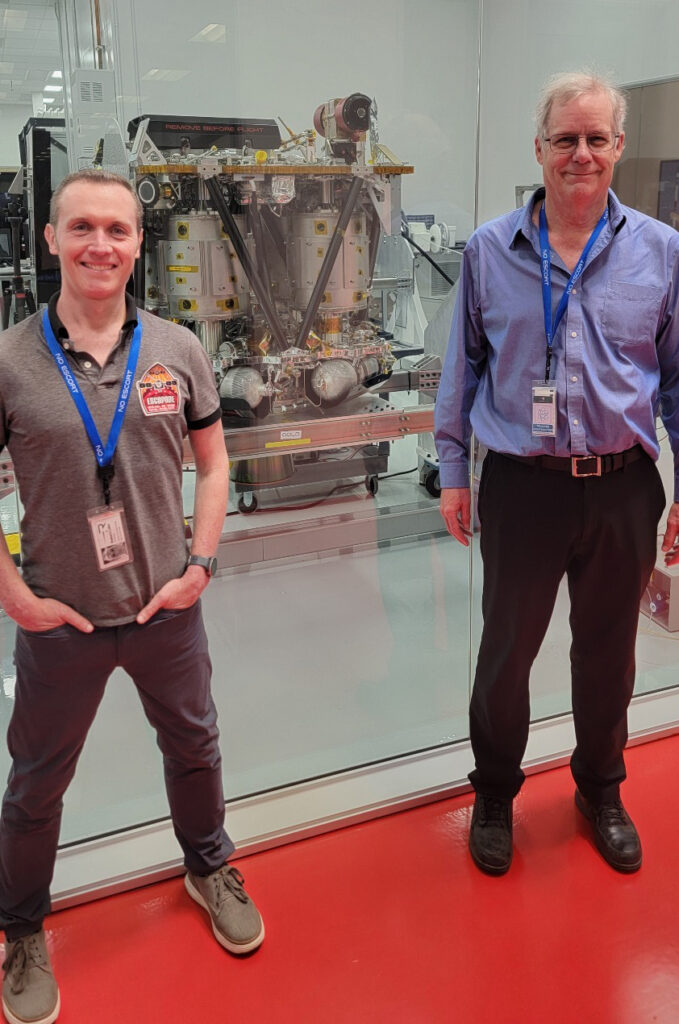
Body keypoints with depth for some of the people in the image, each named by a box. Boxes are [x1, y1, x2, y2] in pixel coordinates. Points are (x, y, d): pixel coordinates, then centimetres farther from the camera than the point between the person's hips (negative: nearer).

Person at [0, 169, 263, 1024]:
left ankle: (209, 867, 51)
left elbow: (212, 465, 4)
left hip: (167, 608, 2)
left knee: (193, 747, 22)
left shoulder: (176, 351, -4)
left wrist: (201, 564, -4)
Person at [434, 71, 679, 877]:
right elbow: (463, 366, 7)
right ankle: (494, 796, 34)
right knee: (505, 652, 10)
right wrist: (452, 471, 5)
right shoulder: (490, 251, 1)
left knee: (607, 653, 16)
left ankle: (601, 792, 41)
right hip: (522, 486, -1)